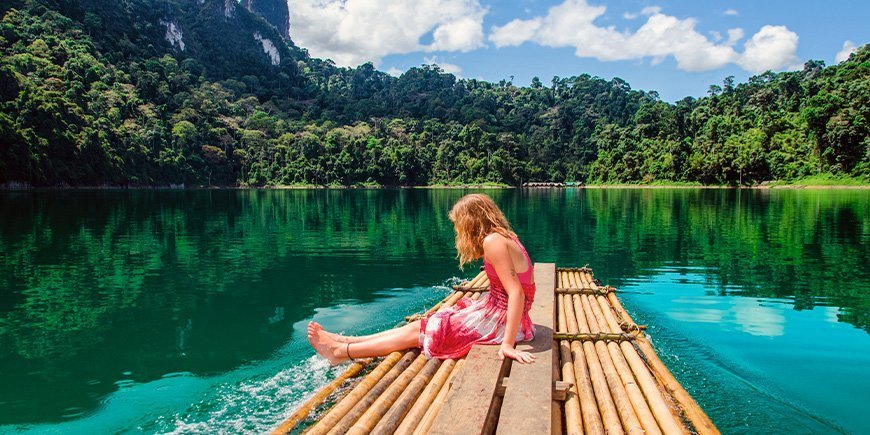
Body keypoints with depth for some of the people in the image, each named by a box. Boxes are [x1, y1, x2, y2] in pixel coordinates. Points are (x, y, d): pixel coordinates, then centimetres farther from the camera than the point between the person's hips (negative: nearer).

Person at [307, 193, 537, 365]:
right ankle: (347, 341, 15)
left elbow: (517, 293, -27)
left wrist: (508, 343, -29)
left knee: (418, 331, -2)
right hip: (494, 309, 9)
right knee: (422, 324, 9)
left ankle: (342, 351, 8)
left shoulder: (493, 241, -19)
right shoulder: (503, 237, 10)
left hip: (497, 320, -9)